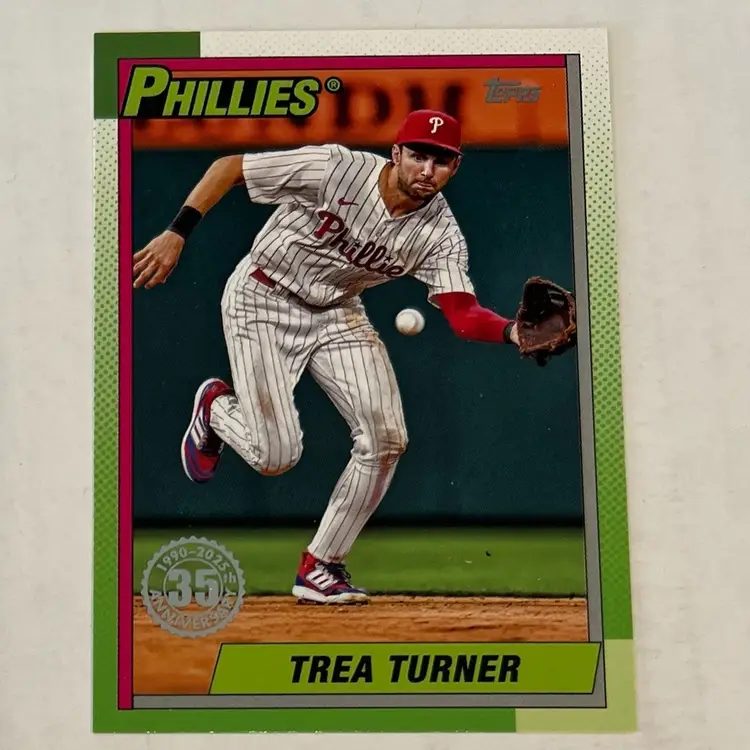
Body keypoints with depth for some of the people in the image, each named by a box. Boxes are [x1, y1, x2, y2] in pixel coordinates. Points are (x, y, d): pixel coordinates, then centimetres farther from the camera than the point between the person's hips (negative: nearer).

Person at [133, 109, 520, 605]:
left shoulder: (440, 235, -14)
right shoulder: (334, 169, -24)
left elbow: (463, 313, -23)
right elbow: (228, 166, -16)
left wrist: (513, 332, -44)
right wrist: (177, 234, -22)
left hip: (337, 313, 4)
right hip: (262, 299, -4)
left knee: (386, 439, -11)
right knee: (276, 456, -11)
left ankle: (320, 568, 6)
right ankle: (215, 407, 25)